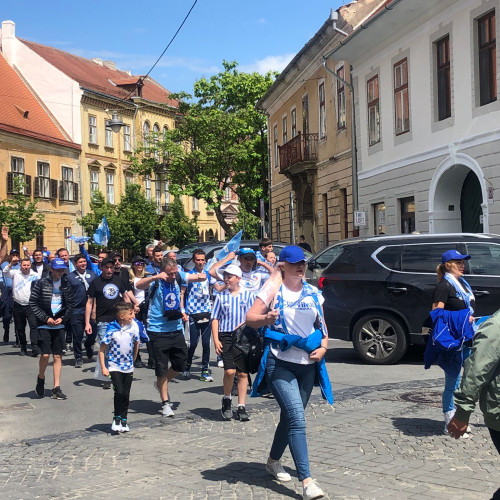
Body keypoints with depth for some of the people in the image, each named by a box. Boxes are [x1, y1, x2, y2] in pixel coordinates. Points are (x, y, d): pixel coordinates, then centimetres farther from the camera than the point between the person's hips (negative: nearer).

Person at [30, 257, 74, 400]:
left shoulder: (66, 284, 5)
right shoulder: (41, 283, -3)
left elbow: (71, 304, 7)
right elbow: (33, 303, -3)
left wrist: (63, 318, -6)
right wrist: (46, 318, -10)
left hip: (60, 325, 3)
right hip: (44, 325, -3)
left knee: (58, 356, 2)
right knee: (45, 354, -10)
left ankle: (56, 388, 7)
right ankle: (41, 378, 18)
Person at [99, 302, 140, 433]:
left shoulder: (134, 326, -5)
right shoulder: (112, 330, -16)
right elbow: (102, 349, -10)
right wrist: (103, 367, -13)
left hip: (128, 367, 4)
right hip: (114, 366, -4)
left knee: (126, 394, 7)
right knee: (119, 392, -13)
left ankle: (124, 419, 19)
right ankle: (116, 418, 5)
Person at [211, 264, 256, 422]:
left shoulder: (248, 295, 5)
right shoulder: (221, 296, 7)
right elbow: (215, 319, 8)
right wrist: (216, 340, -1)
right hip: (226, 336, -1)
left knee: (243, 373, 4)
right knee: (230, 370, -15)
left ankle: (241, 407, 14)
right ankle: (226, 399, 10)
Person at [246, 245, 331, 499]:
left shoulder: (313, 293, 10)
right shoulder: (273, 290, -3)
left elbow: (322, 326, 17)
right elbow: (250, 319, -5)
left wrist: (323, 347, -1)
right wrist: (266, 319, -26)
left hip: (307, 365, 5)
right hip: (280, 364, -5)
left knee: (290, 416, 15)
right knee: (297, 419, -16)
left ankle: (273, 461, 37)